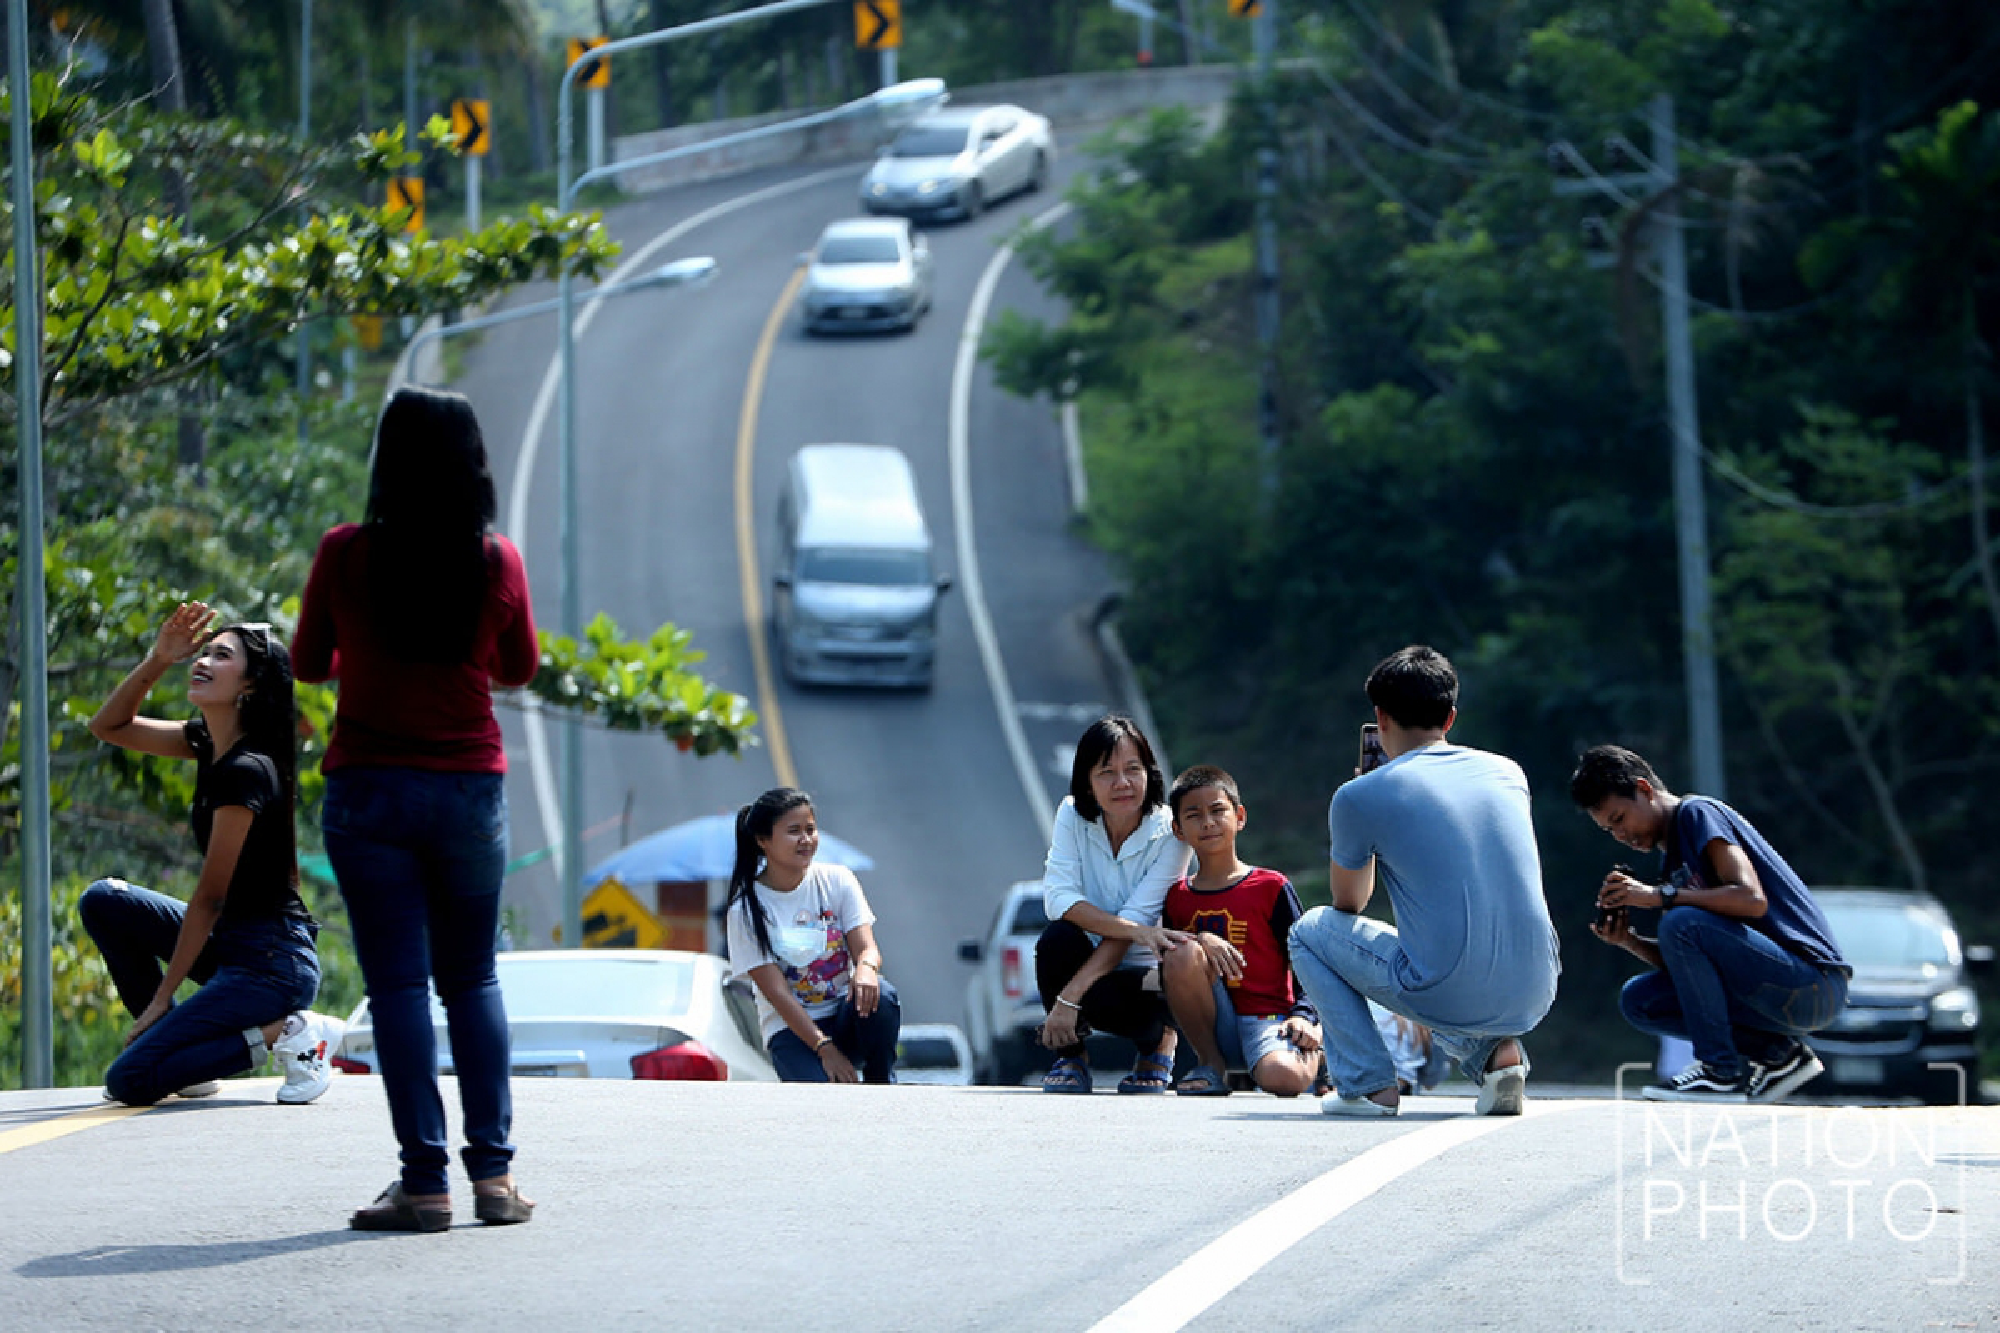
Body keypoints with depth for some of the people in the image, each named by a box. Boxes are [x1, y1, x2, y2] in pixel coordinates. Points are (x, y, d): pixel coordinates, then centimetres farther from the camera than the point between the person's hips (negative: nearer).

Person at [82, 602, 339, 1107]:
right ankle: (167, 1042, 6)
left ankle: (288, 1033, -8)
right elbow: (109, 727, 15)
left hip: (273, 965, -9)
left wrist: (161, 999, -10)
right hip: (232, 943, 9)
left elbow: (210, 898, -16)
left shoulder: (245, 771, -20)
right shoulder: (211, 743, 7)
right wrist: (156, 661, -2)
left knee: (129, 1082, -16)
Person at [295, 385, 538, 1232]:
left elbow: (309, 663, 5)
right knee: (472, 979, 13)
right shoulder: (497, 561, -4)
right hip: (470, 788, 2)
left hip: (368, 788, -2)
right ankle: (494, 1172, 8)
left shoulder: (346, 555, -8)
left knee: (399, 985, 0)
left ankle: (425, 1183, -3)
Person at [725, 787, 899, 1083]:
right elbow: (777, 993, -14)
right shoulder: (746, 909, -8)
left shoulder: (837, 880, 2)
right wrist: (825, 1049, -25)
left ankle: (881, 1088, -11)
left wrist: (866, 968, -35)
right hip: (792, 1029, -4)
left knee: (881, 996, -32)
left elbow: (866, 947, -8)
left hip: (845, 1019, 4)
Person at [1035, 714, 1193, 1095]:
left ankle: (1159, 1040, 2)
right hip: (1090, 957, 2)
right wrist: (1135, 930, -34)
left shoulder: (1171, 832, -13)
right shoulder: (1073, 816, -6)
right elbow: (1059, 898, -18)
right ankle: (1070, 1057, -7)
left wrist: (1070, 995, -30)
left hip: (1143, 975, -2)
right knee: (1057, 938, -31)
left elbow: (1138, 916, -21)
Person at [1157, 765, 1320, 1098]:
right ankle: (1211, 1065, -9)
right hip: (1214, 1028, 3)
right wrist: (1199, 941, -16)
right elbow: (1170, 978, 5)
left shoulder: (1271, 887, 3)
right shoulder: (1177, 896, 12)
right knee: (1184, 953, -27)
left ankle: (1313, 1055, 5)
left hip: (1267, 1018, -3)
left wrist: (1303, 1016, -13)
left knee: (1283, 1078, -37)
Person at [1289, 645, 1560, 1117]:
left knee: (1310, 931, 20)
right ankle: (1496, 1053, 11)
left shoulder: (1360, 797, -3)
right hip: (1532, 999, 5)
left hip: (1447, 998, -5)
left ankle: (1368, 1084, 8)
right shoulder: (1509, 773, 10)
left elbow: (1349, 903, 16)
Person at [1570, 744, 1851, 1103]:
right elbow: (1684, 964, 14)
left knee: (1682, 922, -26)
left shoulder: (1698, 814, -6)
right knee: (1637, 1000, 5)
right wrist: (1629, 942, -3)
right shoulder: (1671, 858, 20)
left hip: (1813, 983, -10)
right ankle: (1778, 1053, 2)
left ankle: (1722, 1072, -16)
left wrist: (1660, 896, -19)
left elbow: (1752, 899, -22)